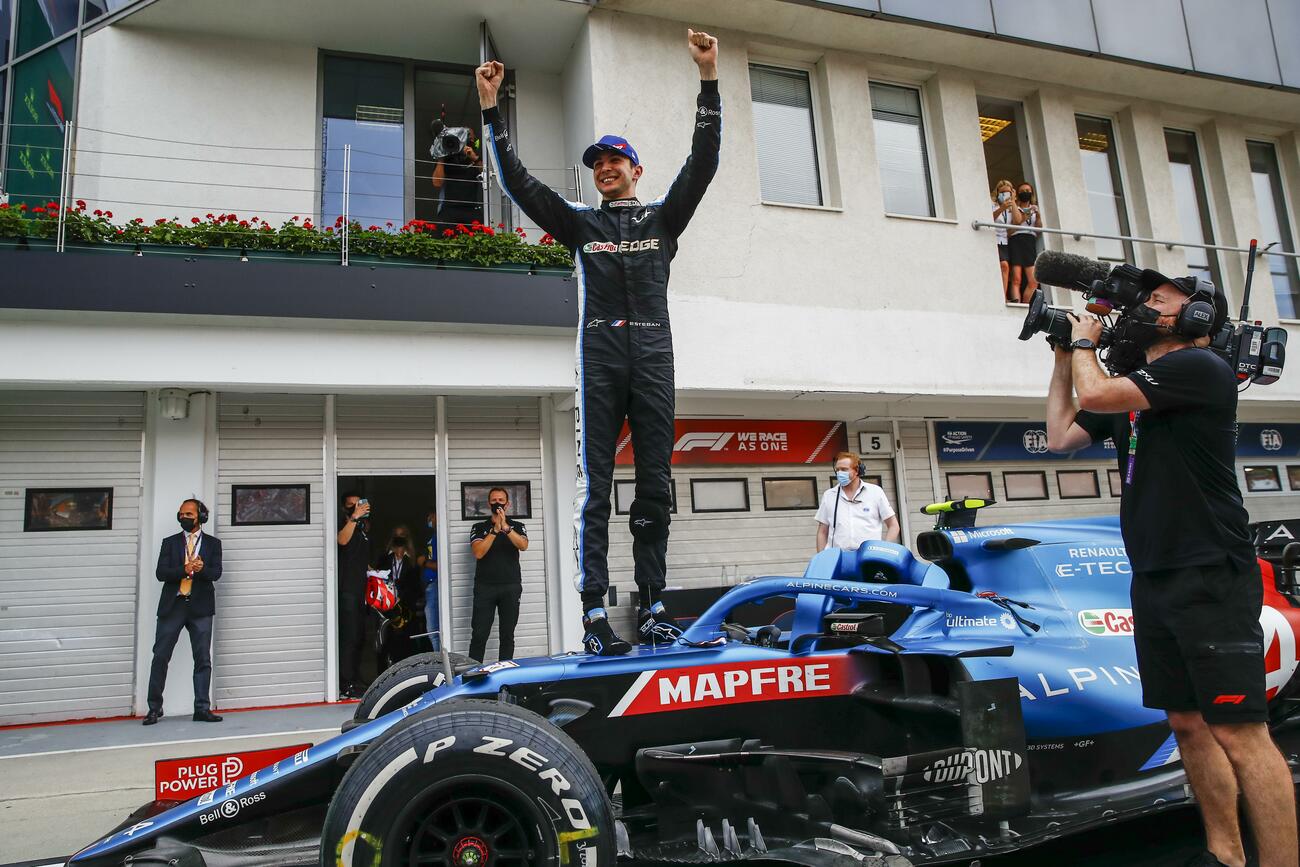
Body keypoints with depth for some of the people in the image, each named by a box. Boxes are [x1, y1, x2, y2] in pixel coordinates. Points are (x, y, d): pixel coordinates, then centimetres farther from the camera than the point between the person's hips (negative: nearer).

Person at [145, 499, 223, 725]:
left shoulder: (213, 543, 9)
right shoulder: (170, 542, 11)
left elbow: (216, 573, -2)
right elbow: (161, 572, -1)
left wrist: (201, 569, -24)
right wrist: (185, 569, -17)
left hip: (200, 606, -1)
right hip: (172, 605, 1)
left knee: (203, 659, 0)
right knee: (160, 657, 1)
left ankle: (202, 709, 4)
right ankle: (154, 708, 12)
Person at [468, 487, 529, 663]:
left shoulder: (517, 526, 12)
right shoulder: (479, 528, 10)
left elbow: (523, 545, -8)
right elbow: (478, 553, -6)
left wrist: (505, 527, -20)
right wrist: (495, 529, -13)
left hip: (511, 587, 1)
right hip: (485, 587, -1)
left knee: (507, 635, 2)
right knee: (479, 635, -4)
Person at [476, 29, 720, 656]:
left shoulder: (664, 217, 19)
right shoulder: (580, 224, 20)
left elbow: (702, 162, 9)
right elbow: (518, 182, 14)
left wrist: (709, 79, 2)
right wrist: (491, 110, 8)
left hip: (653, 354, 1)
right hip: (600, 356, 0)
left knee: (655, 483, -1)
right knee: (595, 485, -6)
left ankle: (652, 608, 3)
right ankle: (595, 613, -7)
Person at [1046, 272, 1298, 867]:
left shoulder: (1199, 367, -8)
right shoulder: (1130, 389, 18)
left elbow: (1095, 395, -18)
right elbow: (1061, 435, 19)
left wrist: (1085, 343, 2)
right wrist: (1064, 359, 18)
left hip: (1212, 579, -8)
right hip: (1153, 580, 9)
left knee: (1239, 732, -9)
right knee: (1188, 724, 12)